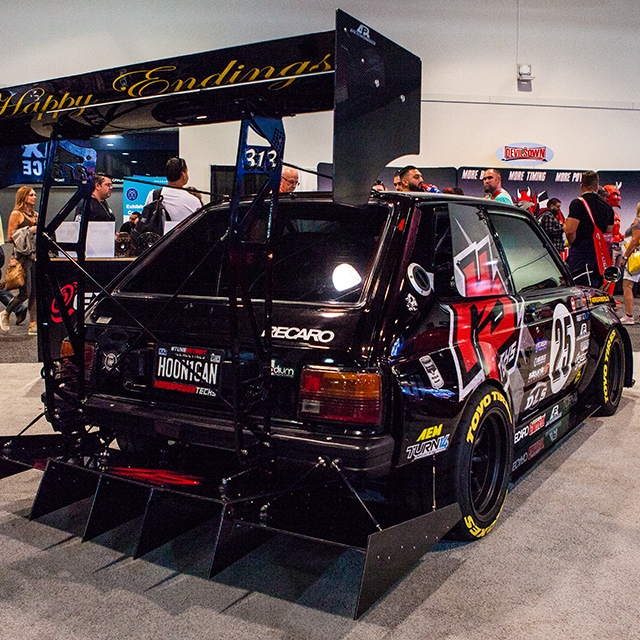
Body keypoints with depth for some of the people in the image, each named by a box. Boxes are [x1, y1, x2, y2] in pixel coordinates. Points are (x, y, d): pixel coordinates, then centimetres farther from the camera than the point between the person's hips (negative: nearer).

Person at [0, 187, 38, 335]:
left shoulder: (36, 215, 17)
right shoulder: (16, 214, -3)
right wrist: (29, 231, -13)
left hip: (35, 255, 6)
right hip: (23, 256, -6)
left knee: (36, 292, 1)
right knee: (25, 292, -7)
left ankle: (33, 325, 2)